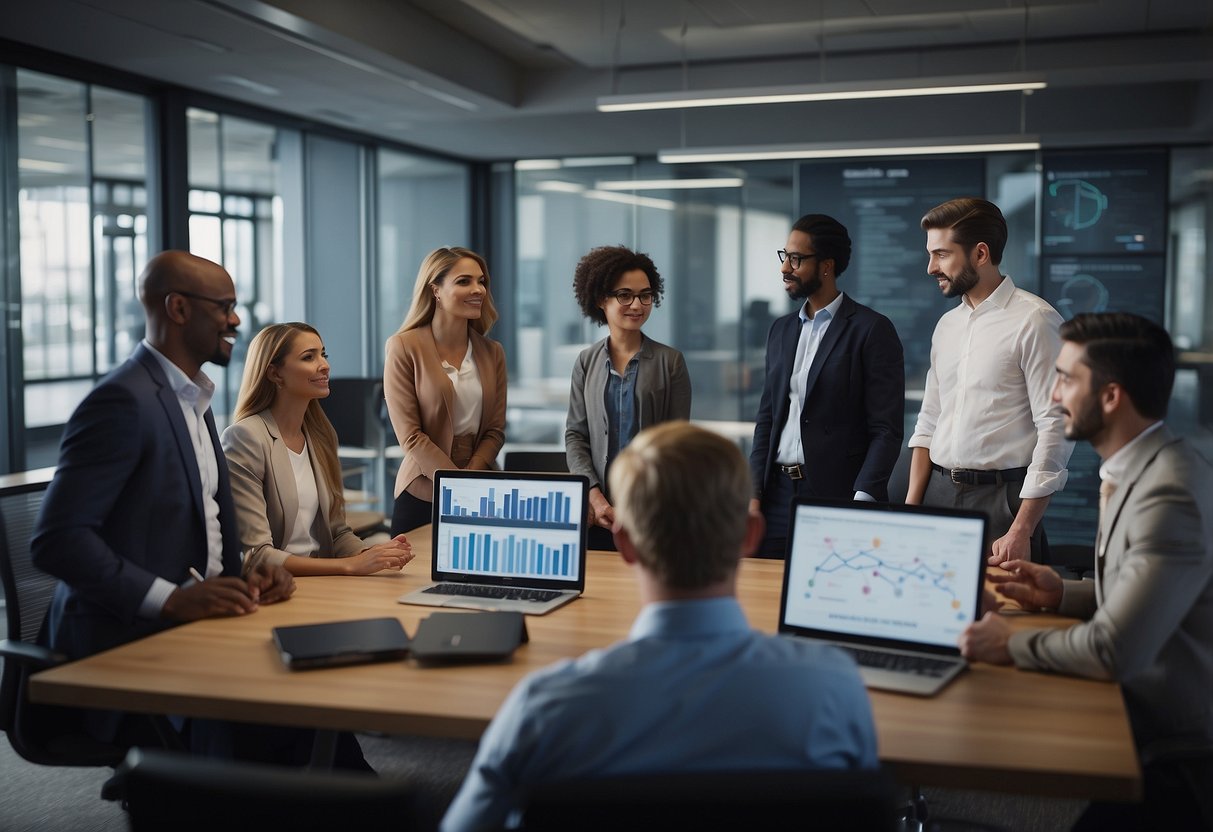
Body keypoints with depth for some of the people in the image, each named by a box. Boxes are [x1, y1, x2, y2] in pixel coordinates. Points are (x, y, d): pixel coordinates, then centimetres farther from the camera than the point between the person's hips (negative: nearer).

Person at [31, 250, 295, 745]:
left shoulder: (192, 399, 15)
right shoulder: (122, 401, -14)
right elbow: (56, 540, -20)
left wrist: (251, 575, 2)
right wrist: (172, 599, -28)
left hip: (190, 624, 9)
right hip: (129, 645, -8)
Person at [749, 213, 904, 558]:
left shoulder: (873, 329, -5)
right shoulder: (781, 330, 14)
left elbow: (886, 431, -9)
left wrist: (861, 502, -19)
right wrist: (754, 494, 5)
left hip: (838, 497, -5)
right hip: (778, 493, 6)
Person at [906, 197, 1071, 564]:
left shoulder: (1033, 320, -10)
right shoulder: (947, 325, 12)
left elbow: (1055, 429, -14)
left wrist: (1021, 531, -16)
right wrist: (910, 508, 5)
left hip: (1000, 498, -6)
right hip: (938, 493, 6)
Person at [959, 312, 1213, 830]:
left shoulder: (1171, 495, -25)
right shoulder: (1140, 471, 7)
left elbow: (1113, 651, -29)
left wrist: (1010, 645, -15)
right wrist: (1064, 595, 6)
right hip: (1147, 730, 9)